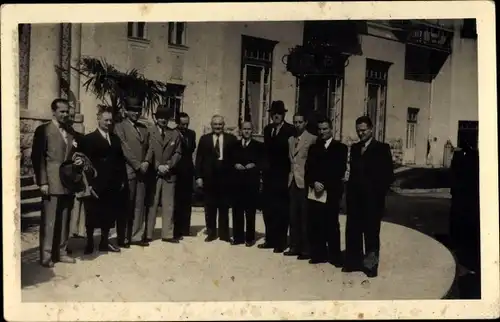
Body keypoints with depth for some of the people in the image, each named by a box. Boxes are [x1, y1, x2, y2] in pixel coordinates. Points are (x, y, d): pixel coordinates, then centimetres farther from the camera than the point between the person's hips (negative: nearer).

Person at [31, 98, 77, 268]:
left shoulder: (70, 133, 17)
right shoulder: (43, 130, -1)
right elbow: (37, 157, -7)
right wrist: (43, 182, -13)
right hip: (52, 183, -5)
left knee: (64, 220, 9)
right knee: (49, 221, -2)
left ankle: (61, 252, 18)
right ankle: (46, 256, 6)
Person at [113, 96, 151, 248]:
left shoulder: (144, 128, 17)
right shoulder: (120, 127, -3)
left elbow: (149, 147, 14)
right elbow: (125, 150, -11)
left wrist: (146, 162, -4)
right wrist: (138, 166, -12)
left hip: (142, 171, 6)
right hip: (127, 171, -6)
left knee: (140, 206, 7)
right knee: (126, 206, 0)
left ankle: (137, 236, 14)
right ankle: (123, 238, 8)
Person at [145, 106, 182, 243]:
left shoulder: (175, 134, 9)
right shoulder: (150, 132, 1)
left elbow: (177, 153, 6)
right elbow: (148, 152, -3)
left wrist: (168, 165, -9)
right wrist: (157, 167, -12)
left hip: (169, 174, 3)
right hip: (153, 173, -2)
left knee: (168, 205, 5)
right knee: (151, 205, 1)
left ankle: (167, 234, 11)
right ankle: (148, 234, 7)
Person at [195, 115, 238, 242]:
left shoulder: (231, 139, 4)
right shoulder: (204, 139, 6)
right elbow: (199, 158, 3)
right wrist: (199, 176, -4)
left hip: (225, 177, 0)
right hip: (209, 177, 1)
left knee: (224, 207, 6)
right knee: (210, 207, 7)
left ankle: (224, 233, 15)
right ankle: (211, 233, 17)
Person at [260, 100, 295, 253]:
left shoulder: (290, 130, -9)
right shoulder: (268, 129, 12)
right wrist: (265, 166, 7)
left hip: (282, 175, -6)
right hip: (269, 174, 6)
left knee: (281, 210, 2)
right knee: (268, 209, 12)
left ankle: (280, 242, 11)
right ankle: (270, 239, 23)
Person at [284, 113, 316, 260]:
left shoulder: (312, 139, -6)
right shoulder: (290, 139, 15)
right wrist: (290, 174, 9)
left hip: (304, 182, -6)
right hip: (292, 181, 6)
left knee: (304, 217, -2)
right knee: (293, 217, 9)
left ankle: (306, 249, 5)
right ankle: (294, 246, 18)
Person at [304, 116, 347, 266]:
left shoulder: (340, 148, 5)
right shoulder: (313, 148, 17)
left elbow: (340, 171, -5)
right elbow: (308, 169, 8)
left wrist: (324, 185, -13)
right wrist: (314, 183, -10)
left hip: (331, 192, -3)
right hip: (314, 191, 4)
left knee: (331, 225, -1)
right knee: (315, 225, 2)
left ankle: (335, 256, 7)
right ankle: (318, 254, 11)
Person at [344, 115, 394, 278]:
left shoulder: (382, 148, -3)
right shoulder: (354, 148, 13)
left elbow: (389, 175, -6)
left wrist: (379, 192, -13)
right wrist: (350, 190, 5)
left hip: (372, 198, -5)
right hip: (355, 197, 5)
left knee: (371, 232, 3)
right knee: (353, 230, 8)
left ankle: (371, 264, 13)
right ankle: (354, 261, 19)